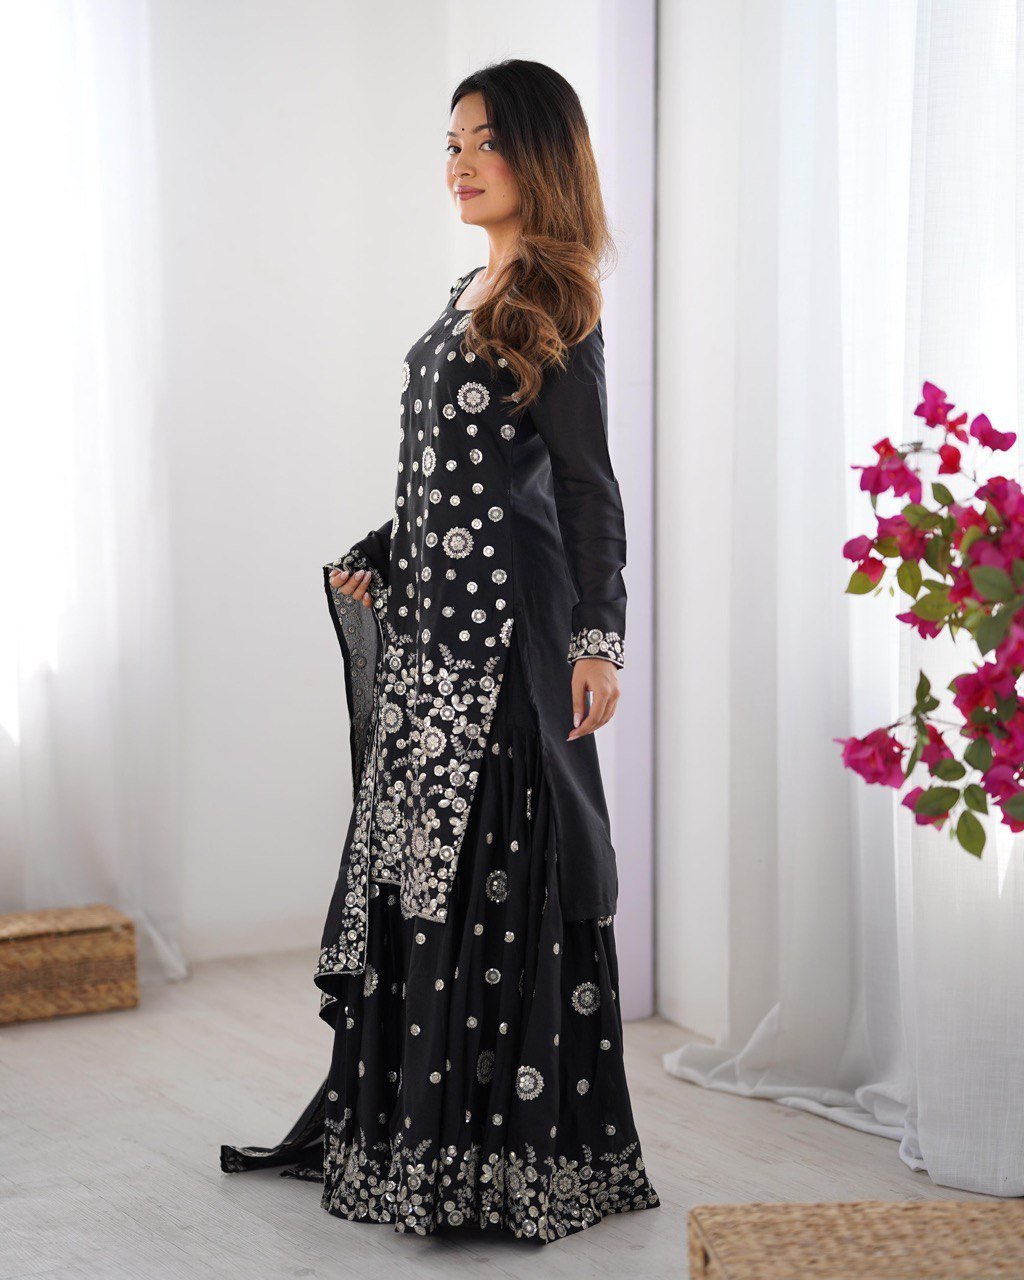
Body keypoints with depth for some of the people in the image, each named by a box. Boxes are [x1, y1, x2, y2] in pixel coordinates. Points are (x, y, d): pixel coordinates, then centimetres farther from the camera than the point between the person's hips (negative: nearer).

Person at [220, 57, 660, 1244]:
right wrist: (374, 559, 14)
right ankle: (398, 1118, 21)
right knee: (413, 851, 11)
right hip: (430, 612, 9)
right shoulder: (469, 292, 17)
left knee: (487, 856, -6)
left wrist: (600, 639, -16)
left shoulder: (555, 304, -7)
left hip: (504, 616, -9)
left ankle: (509, 1147, 3)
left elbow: (590, 486, -11)